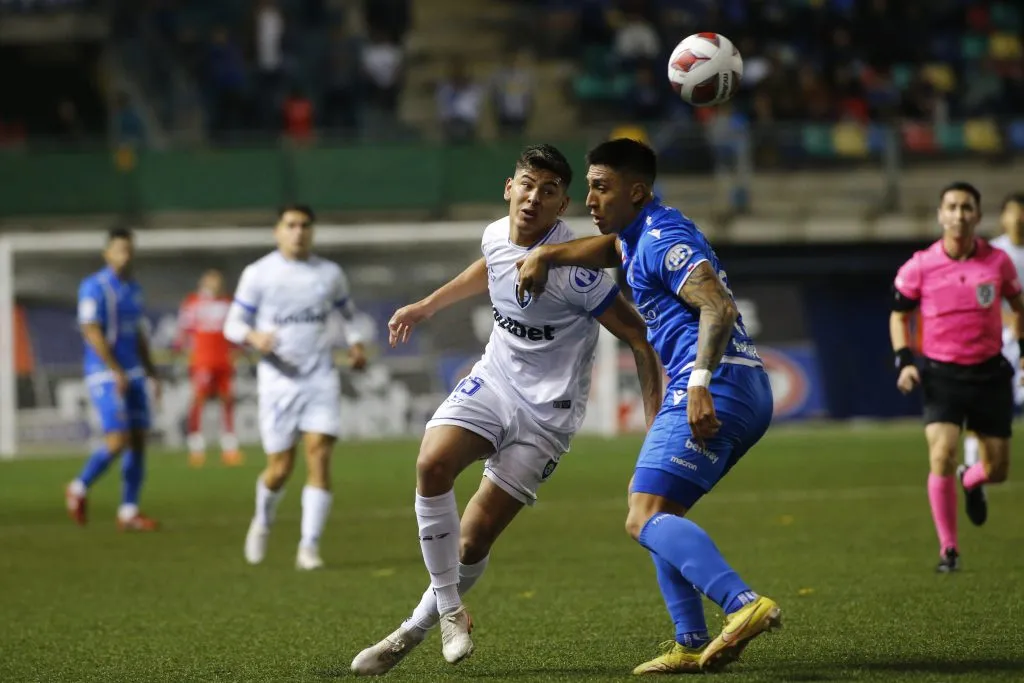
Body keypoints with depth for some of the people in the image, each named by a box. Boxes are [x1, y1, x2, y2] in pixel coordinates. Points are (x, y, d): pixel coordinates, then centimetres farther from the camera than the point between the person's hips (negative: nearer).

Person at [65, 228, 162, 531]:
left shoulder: (133, 288, 14)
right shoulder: (94, 287, -10)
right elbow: (91, 331, -17)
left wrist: (151, 372, 15)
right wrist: (116, 371, -21)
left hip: (132, 375, 8)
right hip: (106, 376, -8)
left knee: (138, 441, 2)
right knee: (118, 441, -15)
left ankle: (129, 512, 5)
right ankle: (79, 489, 7)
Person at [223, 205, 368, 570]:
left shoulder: (330, 273, 8)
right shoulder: (258, 274, 1)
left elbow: (347, 311, 26)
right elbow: (233, 324, 2)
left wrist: (355, 342, 6)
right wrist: (254, 337, -20)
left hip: (321, 378, 2)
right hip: (278, 379, -2)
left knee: (319, 456, -12)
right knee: (280, 467, 0)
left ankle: (309, 547, -9)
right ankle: (262, 522, 32)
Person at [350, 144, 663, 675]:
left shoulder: (573, 268, -23)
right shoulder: (496, 235, -2)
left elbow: (639, 338, -18)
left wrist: (657, 427, -20)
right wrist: (427, 306, 31)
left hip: (547, 409, -5)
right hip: (495, 378, 5)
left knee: (472, 540, -7)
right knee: (432, 464, -23)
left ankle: (415, 630, 15)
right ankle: (449, 610, -9)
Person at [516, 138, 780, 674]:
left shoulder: (662, 240, -9)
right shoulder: (640, 236, 21)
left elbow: (718, 306, -21)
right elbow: (609, 248, 41)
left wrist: (700, 382, -32)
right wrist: (544, 254, 24)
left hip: (715, 390, -10)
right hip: (748, 393, 10)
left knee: (646, 519, -18)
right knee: (655, 508, 19)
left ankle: (744, 604, -39)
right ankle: (693, 644, 11)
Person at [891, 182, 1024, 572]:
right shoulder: (919, 267, -7)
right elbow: (898, 315, 6)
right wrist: (904, 360, -7)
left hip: (989, 373, 2)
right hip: (941, 375, -2)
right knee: (942, 457, -19)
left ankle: (971, 483, 45)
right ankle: (948, 549, -3)